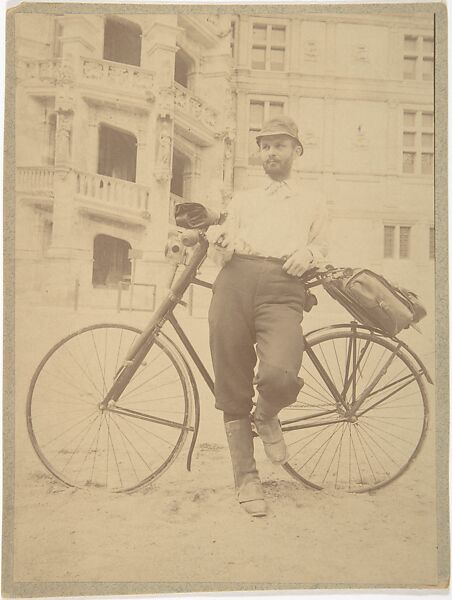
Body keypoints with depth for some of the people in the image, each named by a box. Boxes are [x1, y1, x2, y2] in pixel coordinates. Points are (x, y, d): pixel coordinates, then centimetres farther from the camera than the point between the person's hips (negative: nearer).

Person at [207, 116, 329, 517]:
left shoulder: (313, 207, 29)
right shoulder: (243, 200, 32)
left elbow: (321, 248, 20)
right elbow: (226, 245, 24)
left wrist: (308, 252, -3)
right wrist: (218, 238, 1)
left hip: (282, 290, -2)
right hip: (235, 280, 2)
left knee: (279, 377, -28)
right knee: (232, 390, -3)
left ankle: (266, 417, 8)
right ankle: (246, 477, 13)